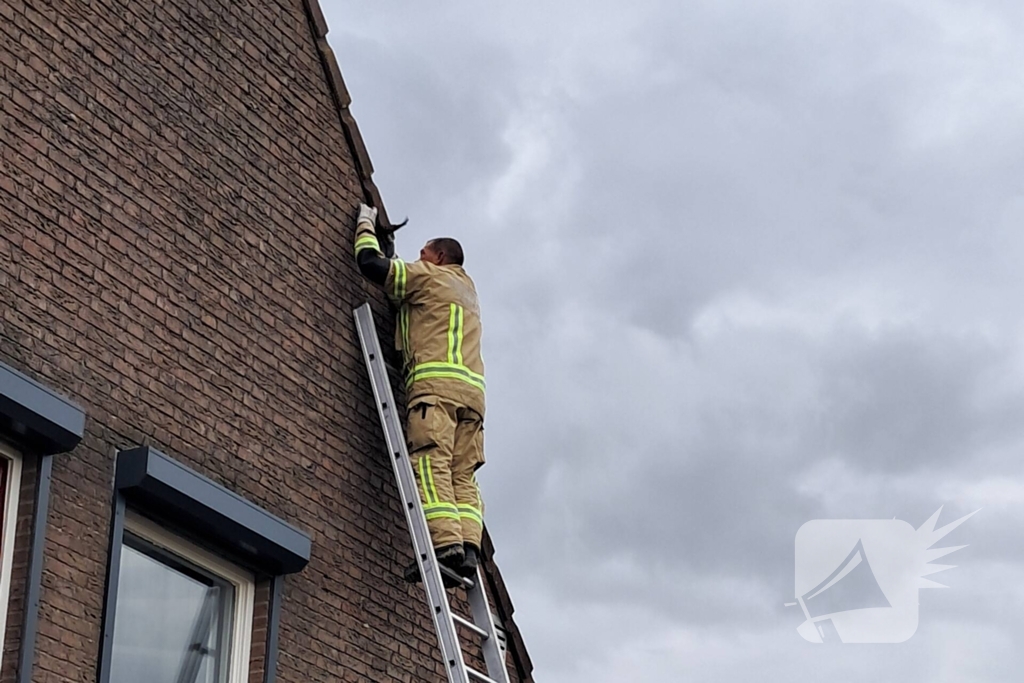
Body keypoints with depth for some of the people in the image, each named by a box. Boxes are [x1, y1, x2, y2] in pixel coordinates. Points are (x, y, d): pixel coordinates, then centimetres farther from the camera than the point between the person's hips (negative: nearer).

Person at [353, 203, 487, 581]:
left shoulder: (428, 276, 12)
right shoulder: (468, 290, 35)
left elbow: (370, 263, 8)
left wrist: (365, 224, 26)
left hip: (436, 380, -8)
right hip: (473, 386, 8)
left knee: (430, 463, -18)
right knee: (463, 473, 0)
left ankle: (445, 543, -33)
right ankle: (468, 548, -16)